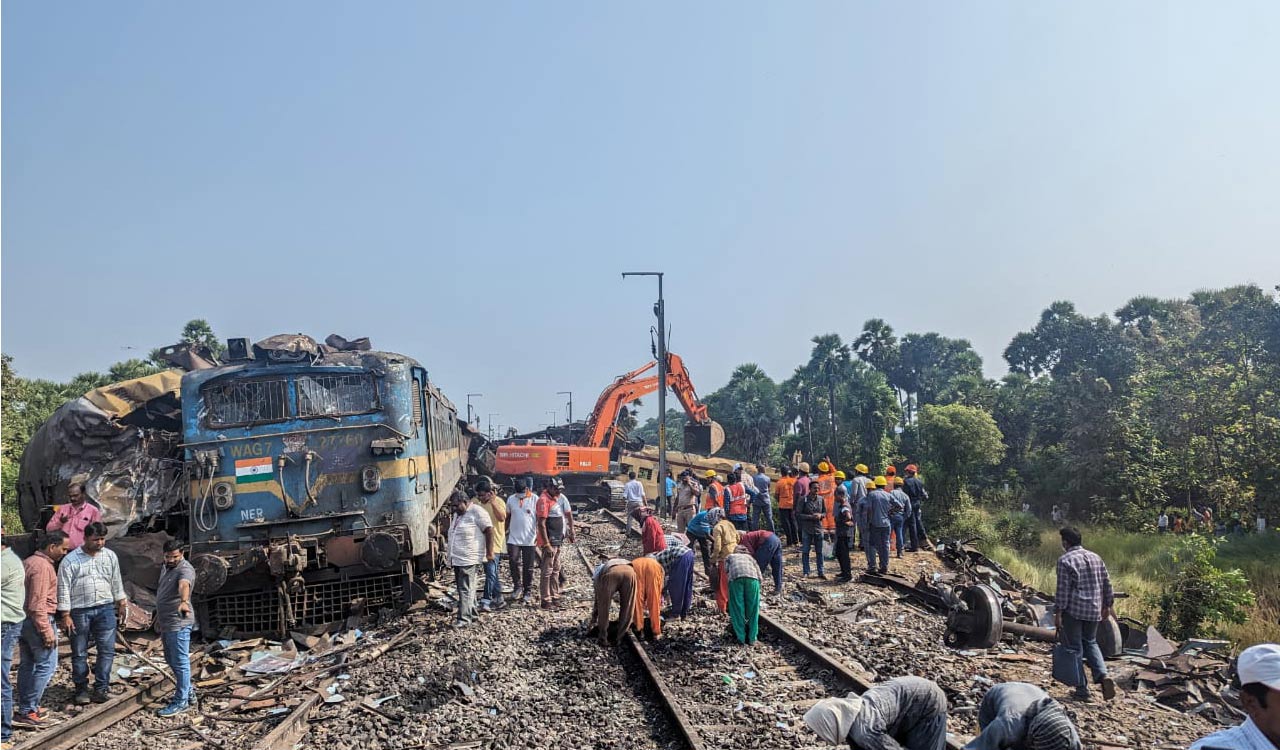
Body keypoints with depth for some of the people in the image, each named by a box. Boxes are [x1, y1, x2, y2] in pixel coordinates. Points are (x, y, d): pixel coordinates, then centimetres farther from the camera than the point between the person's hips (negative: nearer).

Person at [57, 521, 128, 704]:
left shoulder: (110, 556, 6)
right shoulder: (71, 560, -5)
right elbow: (64, 588, -5)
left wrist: (121, 603, 14)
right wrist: (65, 615, -8)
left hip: (105, 609, 2)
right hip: (79, 611, -2)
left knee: (107, 650, -1)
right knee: (79, 653, 7)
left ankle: (100, 689, 7)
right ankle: (81, 689, 19)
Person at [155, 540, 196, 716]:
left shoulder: (185, 569, -18)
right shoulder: (165, 568, 13)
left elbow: (184, 586, -41)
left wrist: (184, 601, -60)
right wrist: (159, 619, 29)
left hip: (179, 624, -10)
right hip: (166, 624, 10)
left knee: (180, 662, -3)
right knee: (171, 661, 19)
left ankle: (181, 701, 3)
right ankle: (187, 691, 32)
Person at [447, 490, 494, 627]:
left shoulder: (477, 512, -11)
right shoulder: (457, 514, 17)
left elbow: (489, 530, -14)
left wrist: (489, 552, -16)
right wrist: (452, 556, 27)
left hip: (469, 560, -9)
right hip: (457, 559, 9)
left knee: (466, 590, -10)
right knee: (464, 589, 13)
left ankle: (464, 619, -10)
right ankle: (472, 614, 23)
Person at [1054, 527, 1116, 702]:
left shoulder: (1065, 560, -12)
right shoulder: (1096, 558, 8)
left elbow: (1063, 589, -15)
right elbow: (1106, 584, 11)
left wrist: (1058, 613, -10)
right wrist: (1107, 606, 21)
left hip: (1073, 610, -6)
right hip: (1094, 610, 6)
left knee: (1074, 648, 5)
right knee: (1090, 642, 23)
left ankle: (1081, 689, 7)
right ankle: (1103, 676, 2)